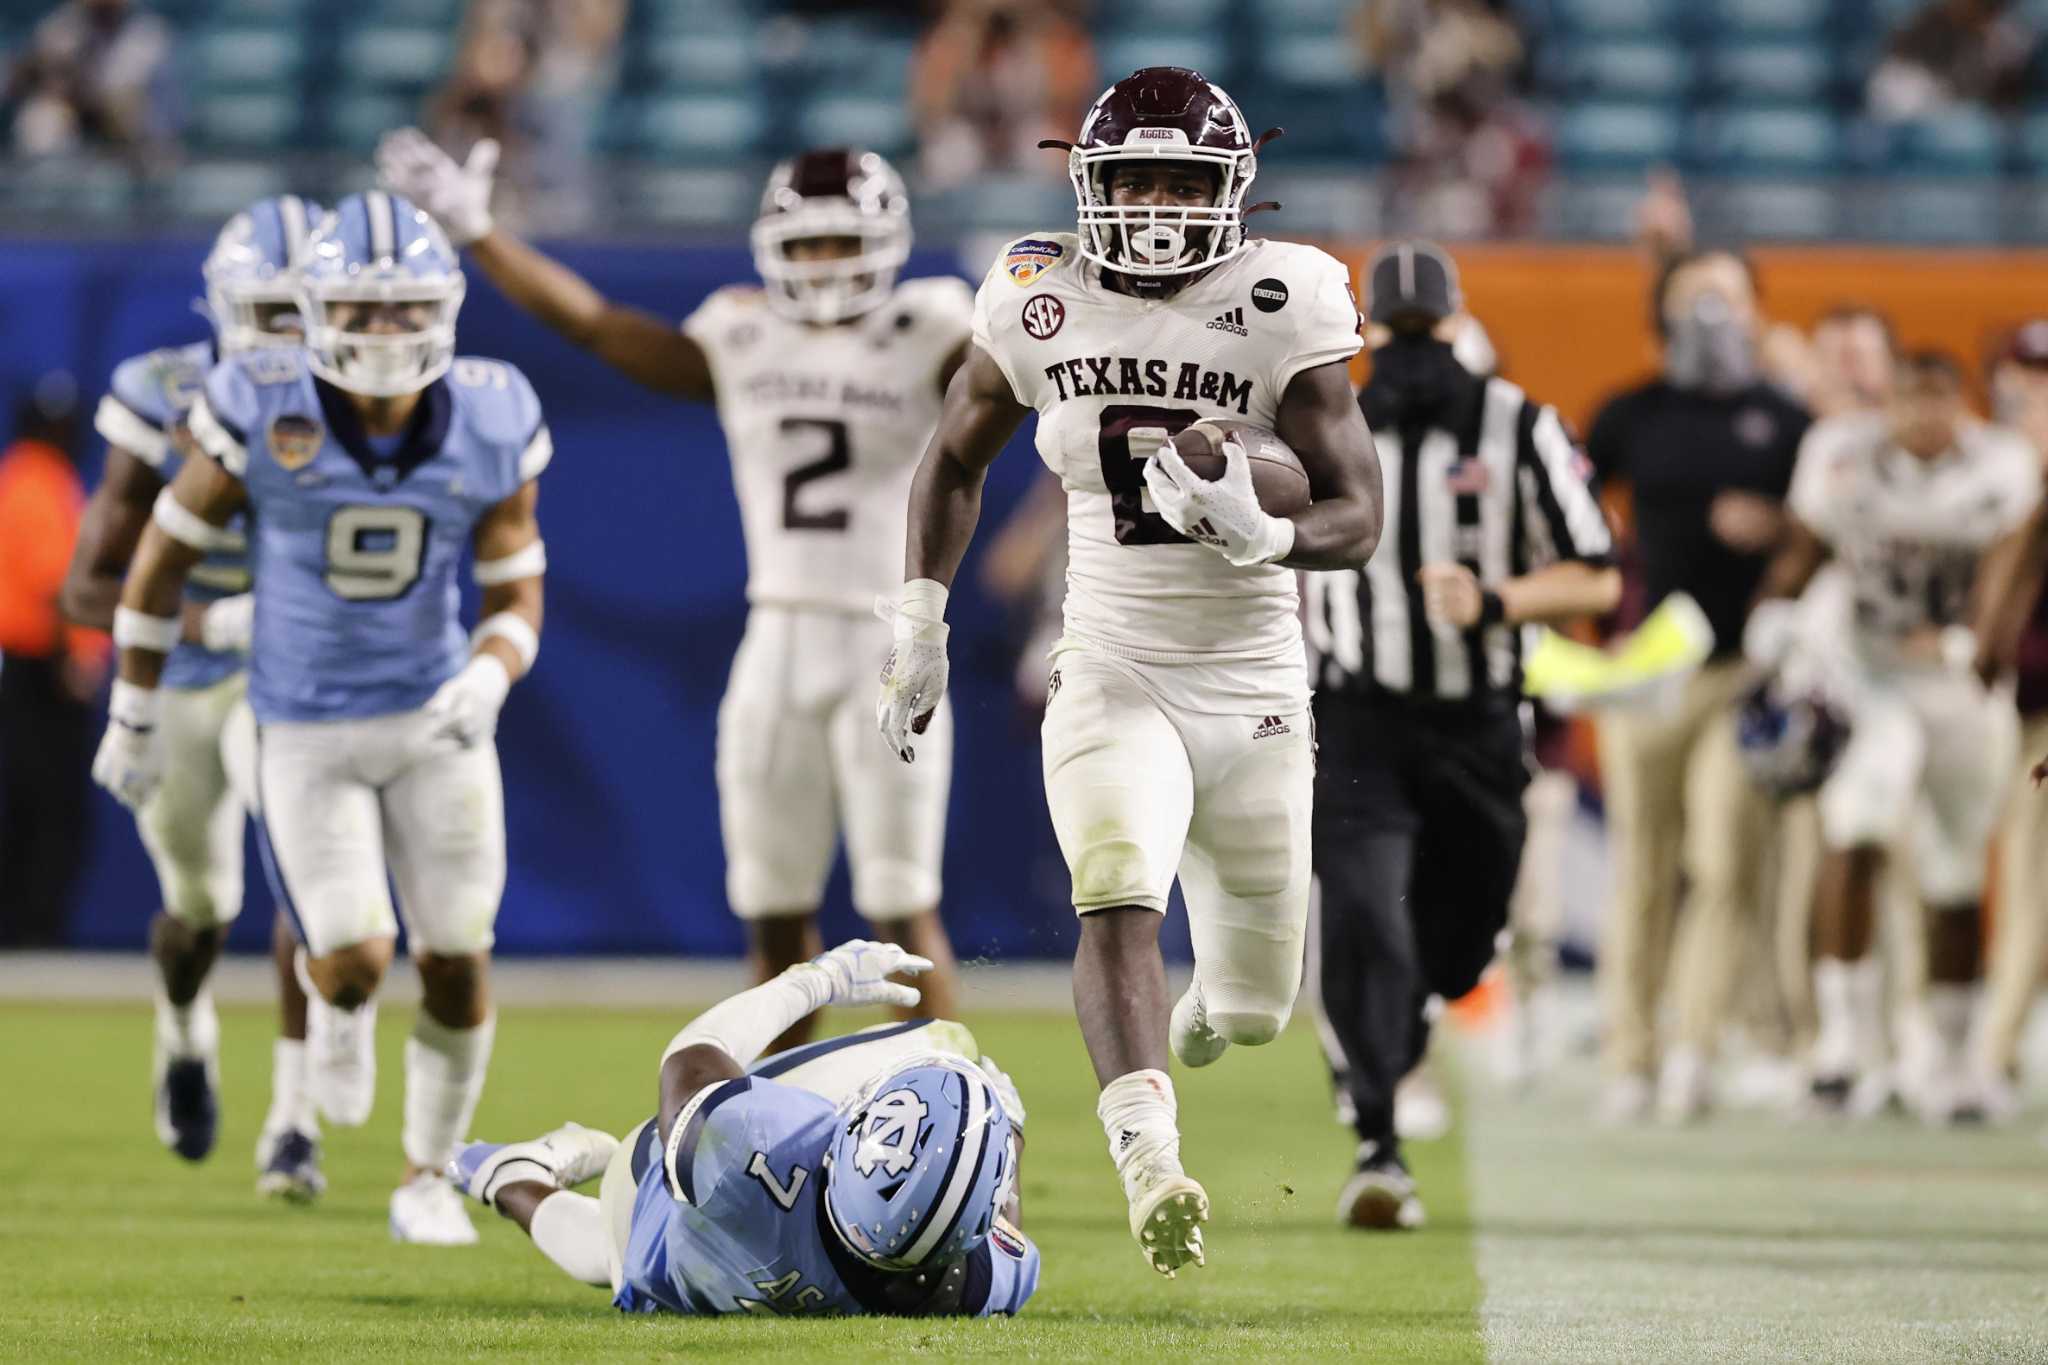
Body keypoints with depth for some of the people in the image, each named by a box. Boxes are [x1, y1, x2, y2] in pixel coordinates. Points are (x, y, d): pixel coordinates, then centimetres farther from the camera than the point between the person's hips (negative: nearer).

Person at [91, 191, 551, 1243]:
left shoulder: (491, 427, -11)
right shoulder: (263, 414, -18)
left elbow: (516, 595, -2)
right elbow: (164, 556, -4)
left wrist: (488, 678, -25)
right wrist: (134, 716, 2)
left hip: (435, 719, 2)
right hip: (306, 733, -2)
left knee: (456, 963, 3)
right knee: (355, 963, -10)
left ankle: (428, 1176, 26)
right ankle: (333, 995, 30)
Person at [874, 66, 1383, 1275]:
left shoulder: (1283, 310, -9)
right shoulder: (1043, 304, -2)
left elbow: (1358, 517, -12)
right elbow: (957, 458, 15)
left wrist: (1262, 536, -33)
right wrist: (920, 628, 10)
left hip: (1255, 688, 0)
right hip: (1113, 678, 0)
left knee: (1257, 1007, 10)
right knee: (1118, 893, -29)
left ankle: (1200, 1014, 48)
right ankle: (1153, 1171, -42)